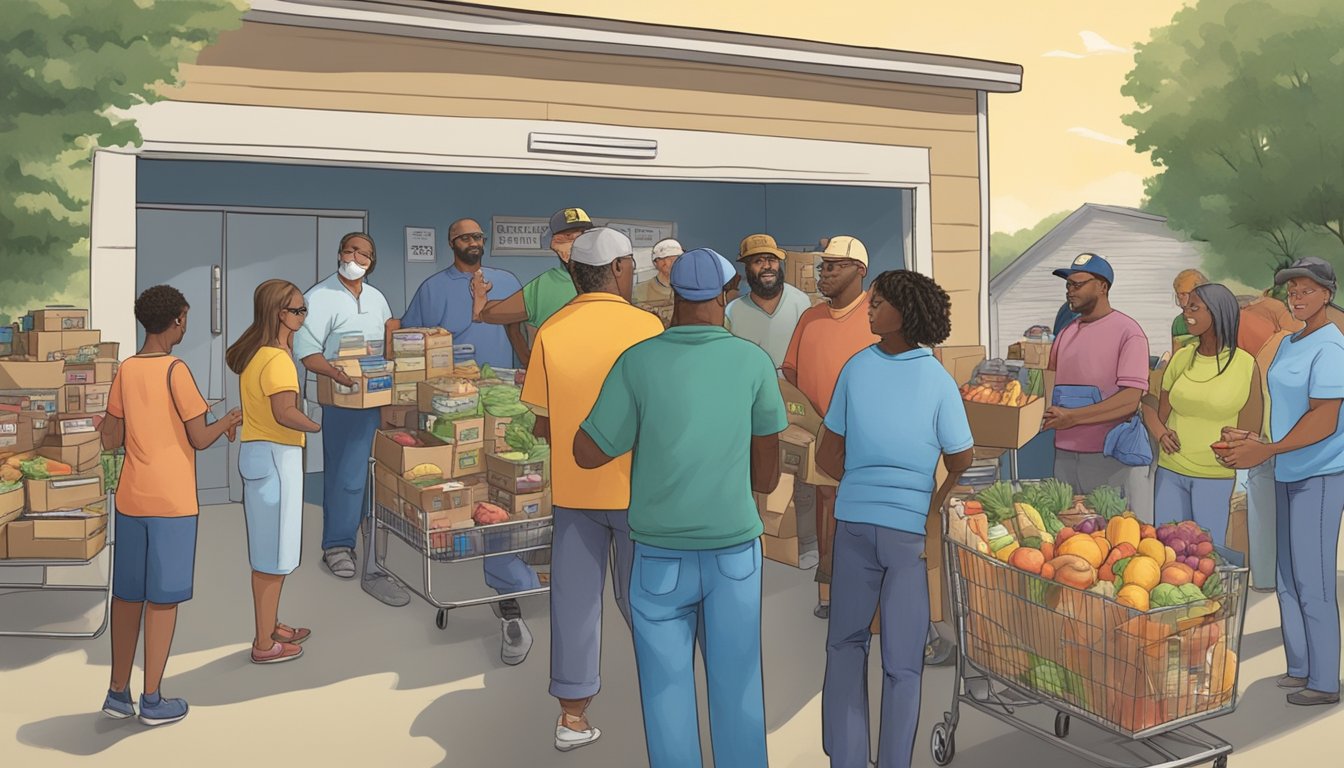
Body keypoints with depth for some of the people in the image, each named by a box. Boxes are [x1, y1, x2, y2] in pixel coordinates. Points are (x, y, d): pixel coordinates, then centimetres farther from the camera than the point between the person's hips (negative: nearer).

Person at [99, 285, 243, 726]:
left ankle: (118, 691, 21)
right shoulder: (176, 371, -12)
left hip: (131, 498, 6)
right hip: (172, 500, -6)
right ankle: (152, 700, 9)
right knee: (163, 597, 2)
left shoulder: (125, 371, 5)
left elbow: (111, 441, 8)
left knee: (127, 593, 14)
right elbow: (200, 439, -10)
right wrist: (230, 421, 8)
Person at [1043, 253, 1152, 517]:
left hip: (1113, 458, -6)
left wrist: (1072, 417, -21)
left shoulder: (1127, 331, -8)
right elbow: (1050, 383, 20)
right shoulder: (1066, 333, 13)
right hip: (1065, 456, 6)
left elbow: (1130, 400, -16)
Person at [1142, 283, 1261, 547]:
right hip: (1169, 472, 4)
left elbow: (1250, 432, 0)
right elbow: (1155, 412, 12)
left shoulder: (1245, 365, -6)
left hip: (1216, 478, -4)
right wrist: (1161, 433, -9)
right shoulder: (1181, 358, 5)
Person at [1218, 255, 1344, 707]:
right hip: (1288, 473, 9)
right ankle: (1300, 667, 26)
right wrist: (1255, 442, 5)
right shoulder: (1288, 344, 12)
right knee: (1288, 578, 14)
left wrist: (1267, 450, -20)